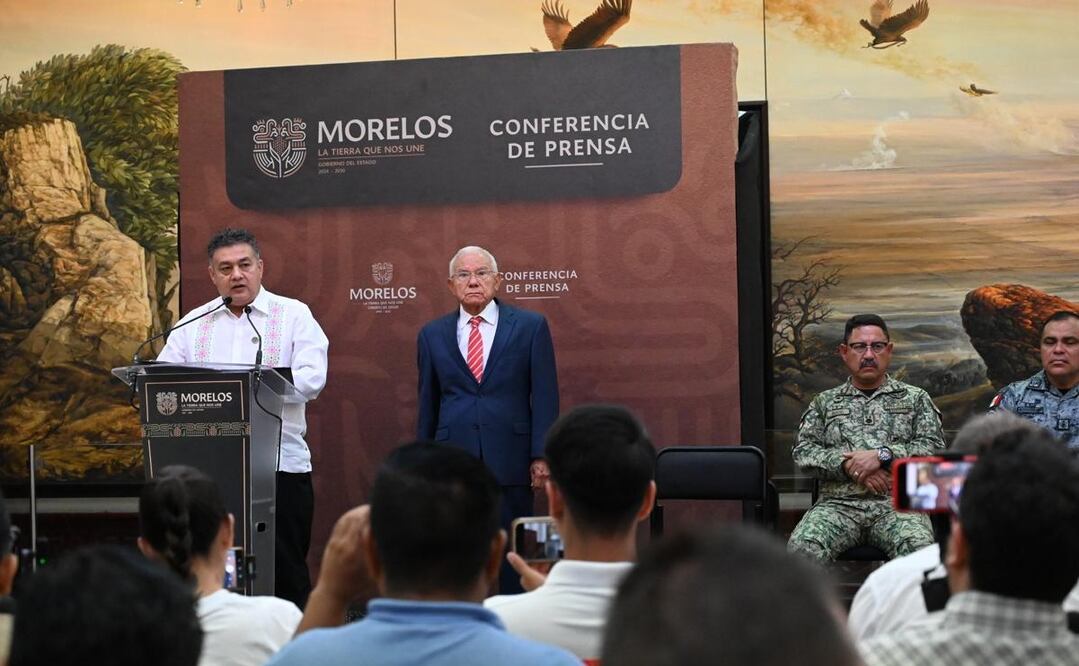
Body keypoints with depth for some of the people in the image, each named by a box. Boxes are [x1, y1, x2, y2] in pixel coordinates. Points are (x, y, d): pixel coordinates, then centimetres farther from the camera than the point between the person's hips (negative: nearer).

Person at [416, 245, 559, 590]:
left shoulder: (531, 326, 3)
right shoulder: (432, 335, 10)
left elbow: (545, 395, 0)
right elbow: (428, 404, 12)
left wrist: (541, 455, -6)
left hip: (510, 461, -2)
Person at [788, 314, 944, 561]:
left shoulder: (915, 399, 18)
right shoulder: (824, 402, 20)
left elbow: (934, 447, 5)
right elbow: (803, 451, 9)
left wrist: (882, 455, -9)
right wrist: (847, 465, -8)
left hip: (897, 503, -1)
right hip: (838, 503, 1)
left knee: (920, 549, -35)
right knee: (803, 547, -32)